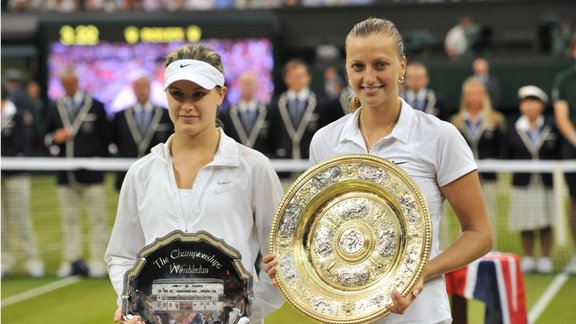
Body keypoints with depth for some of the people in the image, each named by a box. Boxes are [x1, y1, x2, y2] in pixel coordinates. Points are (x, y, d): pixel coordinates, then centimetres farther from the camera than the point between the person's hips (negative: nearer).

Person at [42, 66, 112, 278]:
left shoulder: (95, 106, 2)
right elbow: (46, 137, 14)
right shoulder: (54, 108, 10)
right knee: (69, 220, 6)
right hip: (65, 175, 3)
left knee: (98, 219, -2)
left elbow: (105, 138, 4)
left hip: (91, 174, -3)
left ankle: (97, 261, 2)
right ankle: (71, 261, 11)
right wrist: (55, 138, -8)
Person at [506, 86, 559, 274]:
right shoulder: (514, 131, 4)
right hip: (522, 184, 0)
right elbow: (508, 158, 6)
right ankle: (527, 259, 17)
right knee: (525, 226, 4)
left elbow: (558, 155, 5)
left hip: (545, 183, 0)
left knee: (545, 224, 4)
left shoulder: (551, 129, 2)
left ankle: (545, 259, 14)